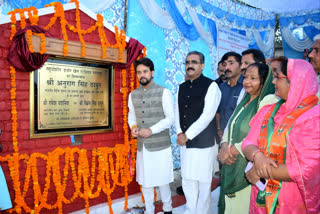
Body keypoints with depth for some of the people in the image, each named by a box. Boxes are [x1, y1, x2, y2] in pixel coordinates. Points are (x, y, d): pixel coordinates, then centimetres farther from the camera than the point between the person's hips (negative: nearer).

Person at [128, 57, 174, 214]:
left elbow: (171, 118, -7)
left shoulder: (164, 92, -5)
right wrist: (133, 127, -4)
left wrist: (151, 130, -17)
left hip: (160, 145, -4)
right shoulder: (133, 95, 9)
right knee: (144, 181, 13)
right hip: (142, 146, 4)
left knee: (162, 180, 7)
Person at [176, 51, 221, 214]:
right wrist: (179, 133, -3)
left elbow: (207, 115, -15)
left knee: (203, 182, 5)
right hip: (184, 142, 6)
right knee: (187, 181, 15)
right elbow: (177, 112, 12)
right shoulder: (182, 87, 12)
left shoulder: (211, 86, -7)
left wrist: (187, 135, -13)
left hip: (203, 143, -6)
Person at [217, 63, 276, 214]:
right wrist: (225, 146, -8)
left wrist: (233, 150, -16)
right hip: (232, 165, 8)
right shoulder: (245, 100, 12)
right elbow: (230, 125, 11)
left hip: (248, 168, -7)